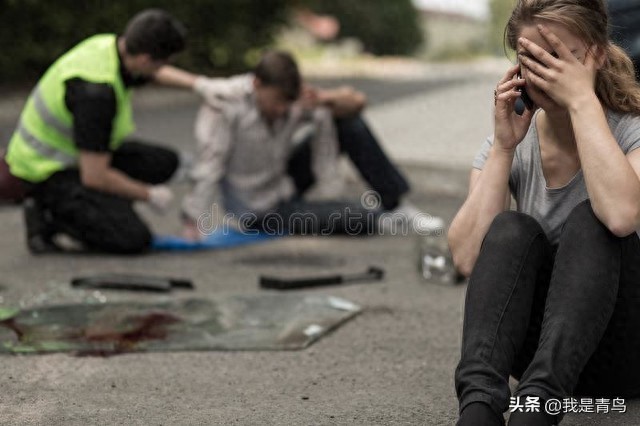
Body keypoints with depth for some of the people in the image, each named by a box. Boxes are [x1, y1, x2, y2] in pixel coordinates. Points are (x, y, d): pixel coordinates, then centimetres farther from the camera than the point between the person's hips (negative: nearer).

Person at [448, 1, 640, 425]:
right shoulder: (515, 144, 1)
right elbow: (468, 258, -14)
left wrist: (583, 101, -28)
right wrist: (503, 147, -17)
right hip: (536, 344, 3)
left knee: (590, 220, -28)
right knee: (512, 229, -25)